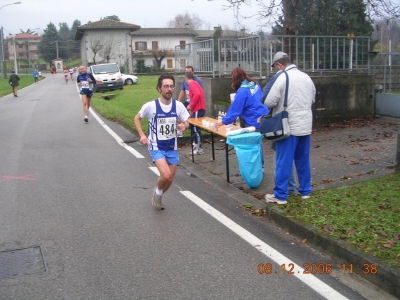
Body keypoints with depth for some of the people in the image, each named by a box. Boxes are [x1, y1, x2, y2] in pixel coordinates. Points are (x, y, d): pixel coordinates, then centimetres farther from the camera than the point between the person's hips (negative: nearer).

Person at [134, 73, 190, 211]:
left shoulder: (178, 105, -8)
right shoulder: (150, 106, -15)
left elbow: (186, 123, 5)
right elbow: (137, 118, 2)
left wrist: (184, 126, -19)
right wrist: (142, 135, -10)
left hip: (172, 147, 4)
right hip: (156, 147, -4)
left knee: (170, 179, 12)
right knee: (166, 175, -22)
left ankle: (157, 196, 42)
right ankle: (157, 191, 12)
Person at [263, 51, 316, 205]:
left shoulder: (282, 78, -13)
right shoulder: (306, 77, 7)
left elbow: (269, 102, -14)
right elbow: (312, 99, 19)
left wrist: (280, 102, 7)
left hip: (289, 127, -6)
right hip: (305, 126, 6)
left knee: (284, 162, 0)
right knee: (303, 160, 15)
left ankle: (280, 195, 6)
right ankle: (305, 190, 24)